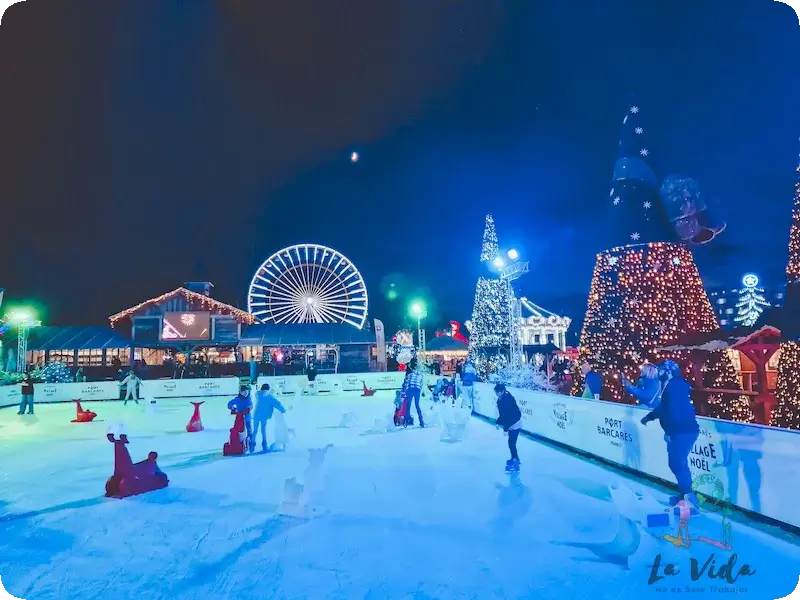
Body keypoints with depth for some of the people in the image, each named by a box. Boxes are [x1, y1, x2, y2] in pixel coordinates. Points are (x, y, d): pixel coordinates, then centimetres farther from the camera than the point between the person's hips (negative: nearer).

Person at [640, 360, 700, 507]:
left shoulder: (675, 386, -16)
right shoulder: (670, 386, 16)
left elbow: (673, 410, -24)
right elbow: (663, 407, 29)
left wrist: (669, 432, -23)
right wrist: (648, 417, 37)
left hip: (684, 431, -10)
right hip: (681, 431, 10)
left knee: (678, 463, -10)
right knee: (676, 462, 15)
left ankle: (688, 498, -7)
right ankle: (686, 495, 25)